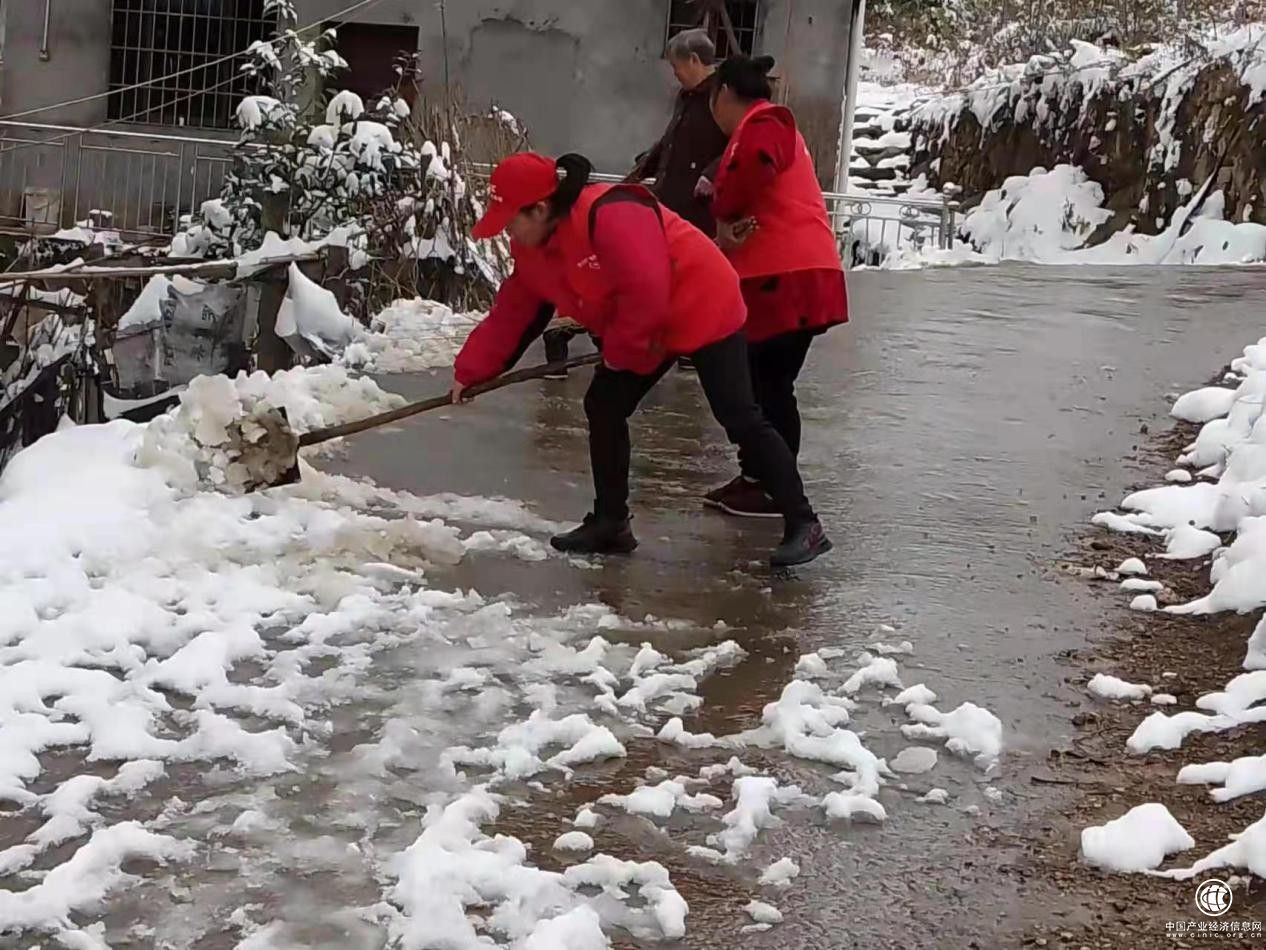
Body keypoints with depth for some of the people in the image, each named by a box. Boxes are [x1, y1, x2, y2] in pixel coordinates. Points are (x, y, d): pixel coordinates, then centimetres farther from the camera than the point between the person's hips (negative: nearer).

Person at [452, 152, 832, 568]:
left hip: (703, 310, -9)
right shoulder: (533, 250, -1)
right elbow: (510, 315, 8)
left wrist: (618, 351, -17)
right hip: (643, 332, 9)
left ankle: (803, 525, -8)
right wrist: (470, 371, 6)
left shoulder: (610, 216, -32)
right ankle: (610, 523, 13)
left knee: (739, 419, -11)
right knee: (603, 407, 4)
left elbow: (646, 291, -32)